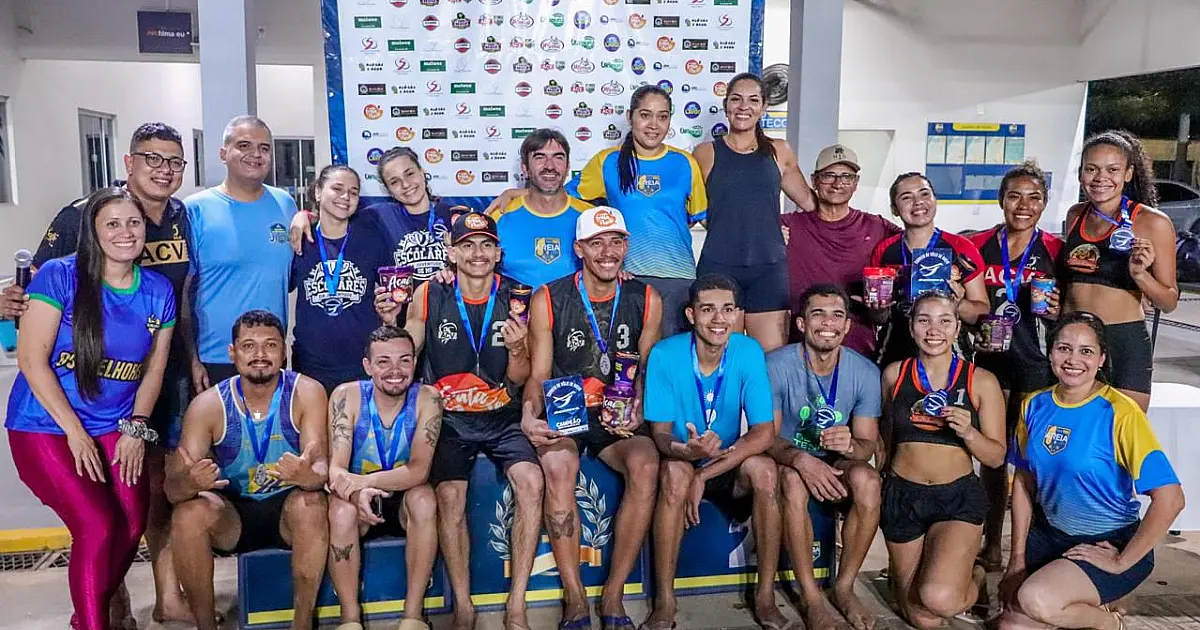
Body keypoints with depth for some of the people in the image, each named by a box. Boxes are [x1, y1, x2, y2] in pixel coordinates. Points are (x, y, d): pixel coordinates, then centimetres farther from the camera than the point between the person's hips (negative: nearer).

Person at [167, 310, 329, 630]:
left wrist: (308, 476, -47)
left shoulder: (306, 392, -13)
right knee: (187, 513, -27)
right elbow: (172, 488, -14)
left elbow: (321, 467, -21)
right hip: (232, 513, 2)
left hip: (289, 507, -1)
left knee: (312, 503, -33)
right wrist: (189, 481, -40)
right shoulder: (208, 404, -10)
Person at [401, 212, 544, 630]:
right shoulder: (428, 296, 0)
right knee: (449, 496, -23)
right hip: (449, 418, 0)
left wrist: (516, 350, -14)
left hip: (502, 416, 1)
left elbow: (518, 380, 3)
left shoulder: (515, 298, 1)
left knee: (531, 481, -24)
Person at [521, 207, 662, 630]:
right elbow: (538, 375, 1)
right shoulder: (548, 300, -1)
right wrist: (530, 414, -20)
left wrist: (637, 410, -13)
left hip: (618, 420, 2)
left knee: (646, 464, -31)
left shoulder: (646, 301, 4)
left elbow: (645, 370, 8)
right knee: (558, 465, -35)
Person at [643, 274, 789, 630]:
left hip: (731, 469, 1)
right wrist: (686, 450, -40)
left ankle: (765, 598, -14)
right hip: (682, 466, -1)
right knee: (676, 471, -34)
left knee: (763, 468, -29)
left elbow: (765, 433, -17)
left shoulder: (749, 353, -15)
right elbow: (660, 433, -15)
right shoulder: (665, 355, -18)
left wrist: (704, 475, -25)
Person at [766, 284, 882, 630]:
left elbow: (869, 444, -5)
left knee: (867, 478, -30)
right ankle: (812, 598, -22)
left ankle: (844, 586, -10)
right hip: (787, 460, -2)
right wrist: (800, 459, -38)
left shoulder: (865, 372, -8)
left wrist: (850, 445, -31)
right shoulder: (777, 365, -16)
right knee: (793, 480, -36)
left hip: (837, 464, 2)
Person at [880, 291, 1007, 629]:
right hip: (902, 496, 2)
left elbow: (996, 457, -3)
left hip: (959, 496, -2)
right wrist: (881, 477, 22)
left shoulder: (981, 381, -3)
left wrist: (968, 433, -21)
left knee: (939, 599, -24)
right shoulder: (894, 374, 2)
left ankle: (974, 579, 11)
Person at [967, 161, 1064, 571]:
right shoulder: (979, 245, 4)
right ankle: (992, 542, 20)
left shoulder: (1056, 250, 0)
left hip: (1039, 364, -1)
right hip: (991, 359, 2)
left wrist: (1058, 312, -14)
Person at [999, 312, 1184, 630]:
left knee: (1035, 600, -29)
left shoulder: (1120, 412, -19)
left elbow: (1170, 499, -23)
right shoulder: (1034, 406, -1)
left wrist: (1120, 562, -17)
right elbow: (1024, 482, 7)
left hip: (1110, 542, -5)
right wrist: (1017, 558, 3)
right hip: (1049, 534, 5)